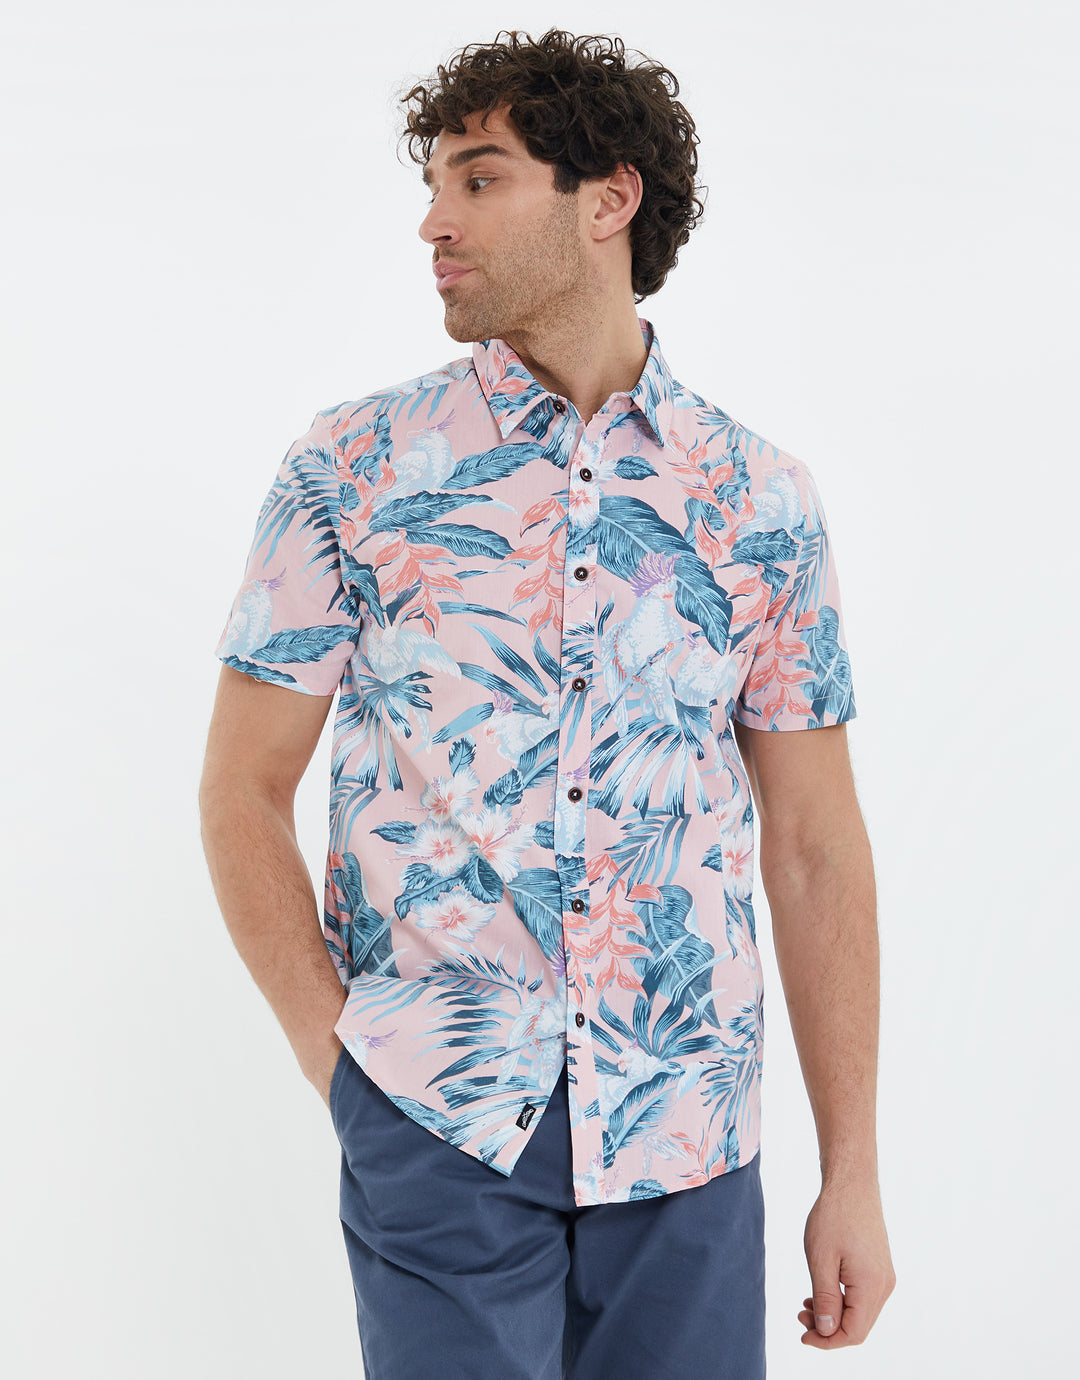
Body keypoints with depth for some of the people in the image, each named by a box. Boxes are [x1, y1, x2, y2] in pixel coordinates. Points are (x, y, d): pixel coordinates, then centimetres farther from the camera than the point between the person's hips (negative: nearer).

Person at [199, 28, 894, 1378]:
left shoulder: (759, 501, 2)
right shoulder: (352, 469, -1)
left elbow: (815, 848, 4)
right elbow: (244, 789, 2)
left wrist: (853, 1172, 2)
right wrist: (337, 1058, -6)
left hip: (688, 1149, 2)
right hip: (435, 1135, -1)